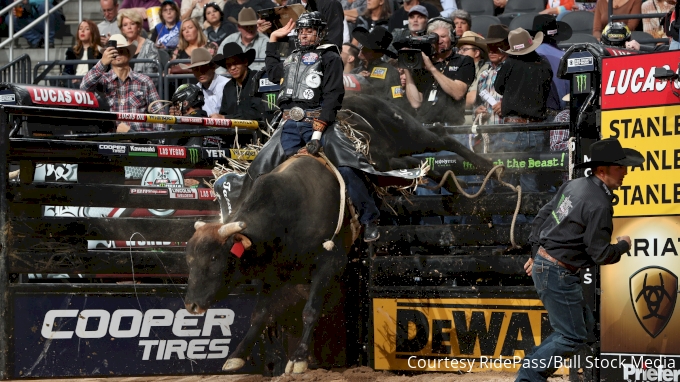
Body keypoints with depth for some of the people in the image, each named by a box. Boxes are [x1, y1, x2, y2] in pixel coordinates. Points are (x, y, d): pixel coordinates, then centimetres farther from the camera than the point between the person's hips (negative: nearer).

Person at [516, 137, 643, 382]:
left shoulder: (574, 185, 6)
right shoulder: (599, 204, -22)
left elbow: (542, 217, 15)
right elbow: (600, 254, -19)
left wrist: (536, 253, 22)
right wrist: (623, 245, 1)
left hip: (543, 263, 10)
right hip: (558, 274, -10)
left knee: (584, 325, 19)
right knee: (573, 336, -1)